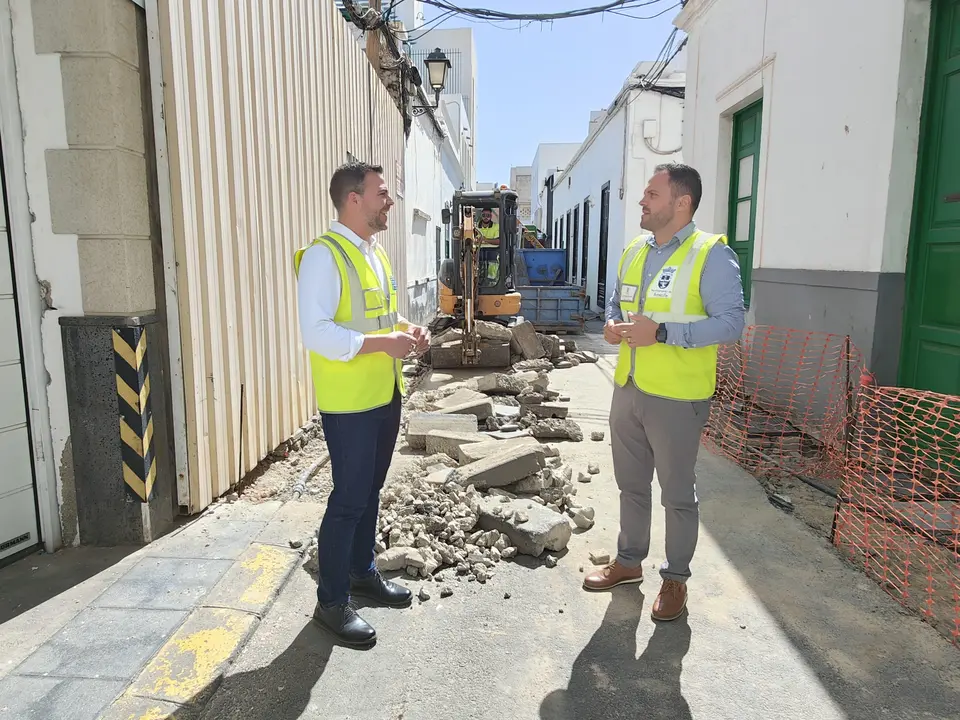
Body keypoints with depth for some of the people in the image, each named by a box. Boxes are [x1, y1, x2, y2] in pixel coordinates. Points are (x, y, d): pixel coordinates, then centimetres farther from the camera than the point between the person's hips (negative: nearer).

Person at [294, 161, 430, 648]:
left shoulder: (376, 253, 13)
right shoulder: (323, 255, -15)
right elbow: (315, 333, -23)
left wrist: (406, 332, 3)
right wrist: (383, 342, -25)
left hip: (386, 395, 8)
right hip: (348, 403, -8)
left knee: (370, 492, 19)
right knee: (349, 498, 1)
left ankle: (363, 572, 37)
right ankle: (332, 602, 18)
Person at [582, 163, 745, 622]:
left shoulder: (711, 254, -12)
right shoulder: (633, 252, 11)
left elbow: (730, 323, -18)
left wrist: (661, 332, -25)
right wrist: (613, 325, -1)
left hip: (677, 398, -7)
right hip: (627, 390, 7)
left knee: (677, 492, 9)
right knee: (631, 484, 19)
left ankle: (675, 578, 28)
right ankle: (629, 560, 37)